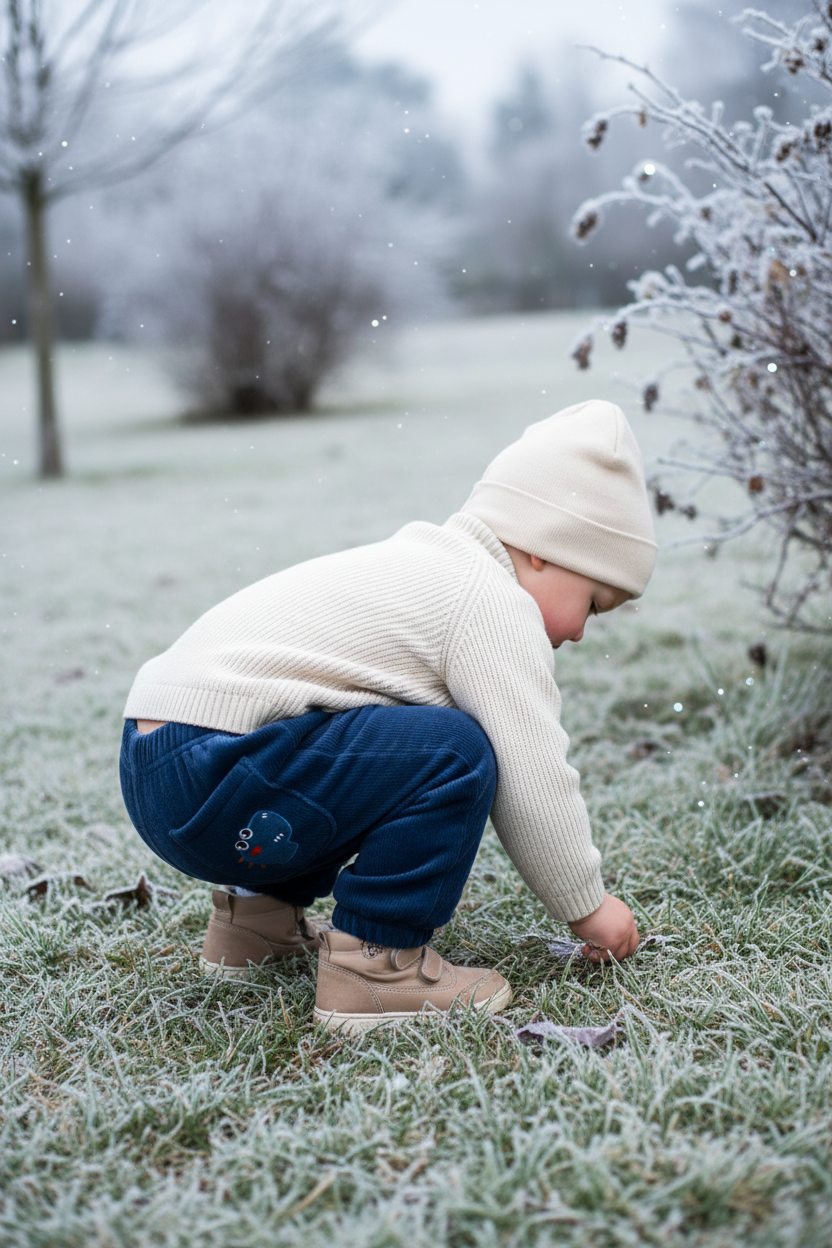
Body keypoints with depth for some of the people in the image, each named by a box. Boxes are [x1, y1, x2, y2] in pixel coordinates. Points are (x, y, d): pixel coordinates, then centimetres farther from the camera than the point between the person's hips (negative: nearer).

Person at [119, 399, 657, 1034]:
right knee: (452, 754, -16)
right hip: (209, 783, -11)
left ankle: (262, 910, 28)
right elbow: (532, 781, -10)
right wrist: (586, 903, 5)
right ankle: (374, 961, -7)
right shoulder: (495, 607, -9)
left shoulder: (432, 568, 23)